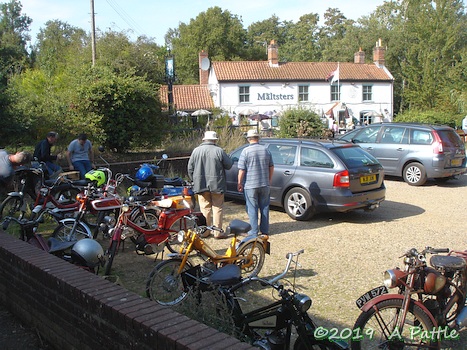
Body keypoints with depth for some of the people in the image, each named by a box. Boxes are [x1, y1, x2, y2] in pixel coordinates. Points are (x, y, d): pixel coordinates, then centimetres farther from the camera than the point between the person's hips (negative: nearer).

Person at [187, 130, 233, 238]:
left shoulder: (196, 151, 2)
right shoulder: (219, 151, -8)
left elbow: (190, 169, 5)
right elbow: (229, 165, -2)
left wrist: (195, 181, 16)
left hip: (201, 185, 3)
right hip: (216, 185, -3)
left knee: (205, 208, 10)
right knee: (217, 208, 6)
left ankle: (205, 231, 14)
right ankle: (217, 232, 8)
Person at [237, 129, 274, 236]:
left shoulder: (246, 151, -10)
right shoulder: (266, 150, 4)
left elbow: (241, 170, -12)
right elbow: (271, 167, 11)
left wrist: (239, 183, -2)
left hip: (250, 185, -4)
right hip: (265, 184, 4)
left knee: (252, 209, 3)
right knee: (264, 207, 13)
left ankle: (254, 231, 7)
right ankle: (265, 230, 20)